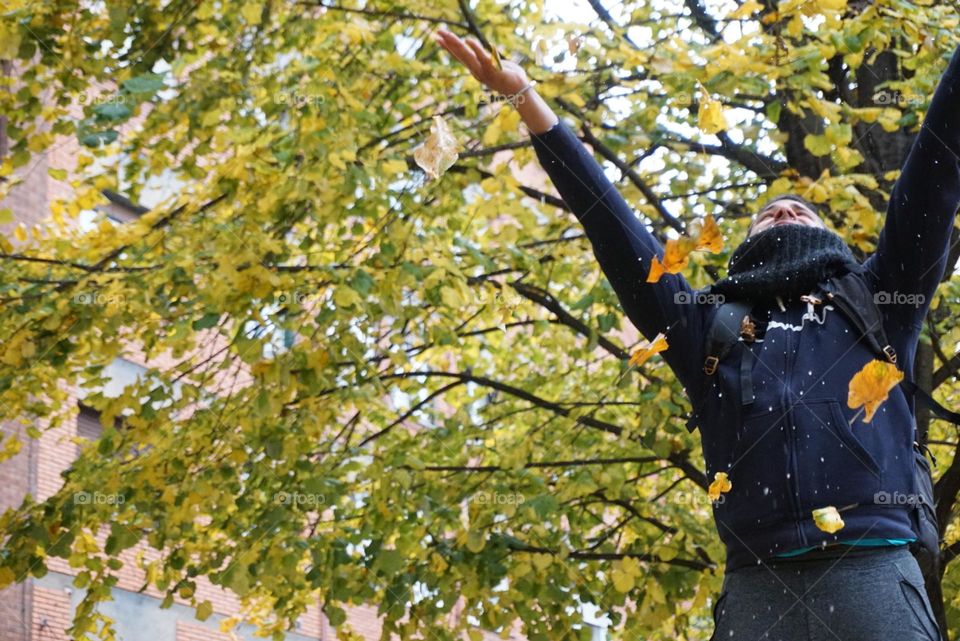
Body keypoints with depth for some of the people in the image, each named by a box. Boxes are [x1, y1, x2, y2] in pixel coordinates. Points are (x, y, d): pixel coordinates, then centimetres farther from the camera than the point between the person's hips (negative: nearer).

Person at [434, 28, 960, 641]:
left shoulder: (873, 308, 22)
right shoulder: (711, 329, 24)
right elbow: (612, 224, 22)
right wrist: (527, 98, 20)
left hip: (872, 576, -1)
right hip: (756, 586, 1)